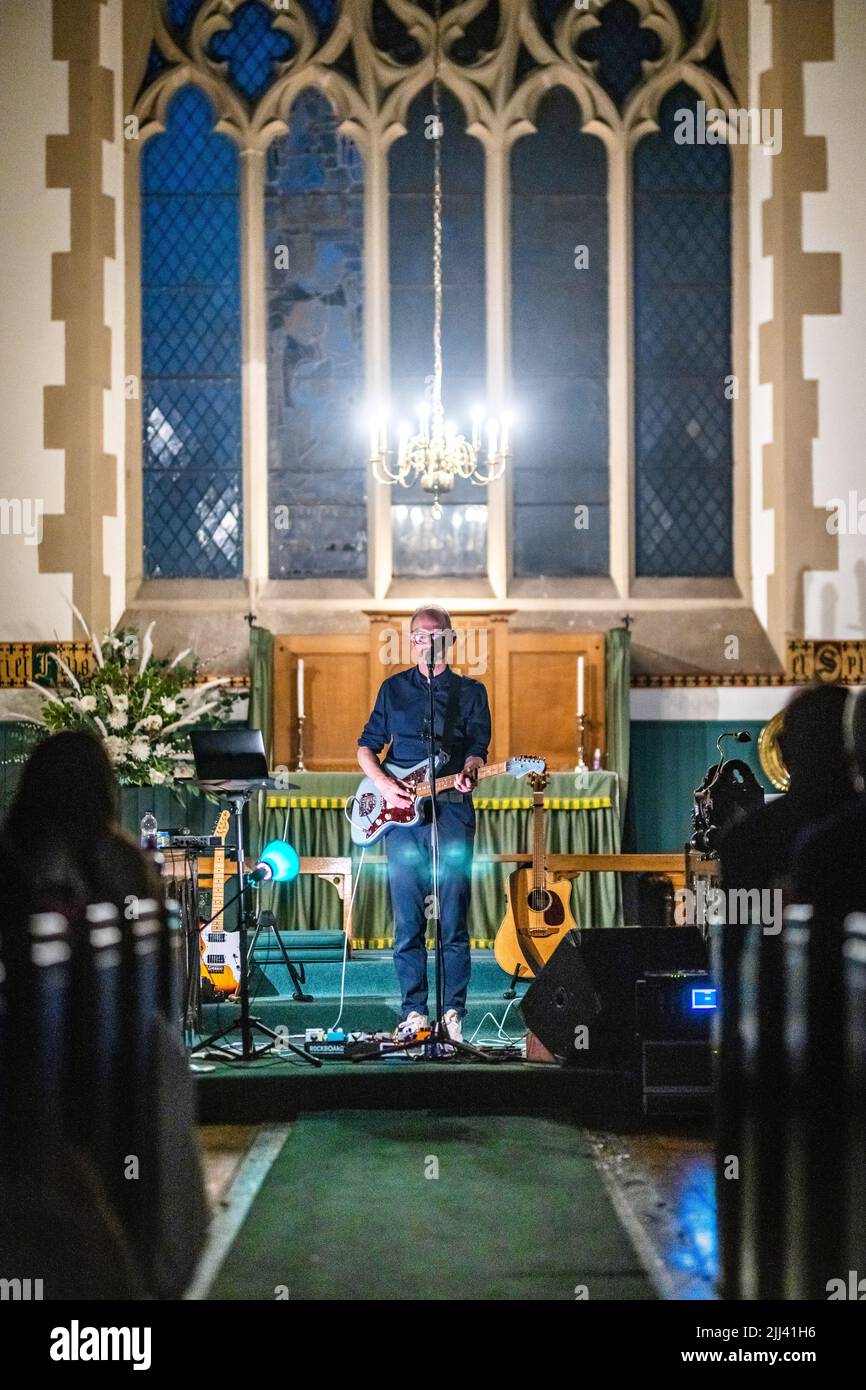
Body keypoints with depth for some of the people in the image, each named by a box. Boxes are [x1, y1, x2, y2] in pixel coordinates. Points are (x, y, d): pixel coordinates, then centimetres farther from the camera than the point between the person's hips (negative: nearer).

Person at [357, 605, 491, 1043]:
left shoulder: (470, 691, 12)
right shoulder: (393, 688, 15)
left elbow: (478, 746, 4)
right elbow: (367, 746, 14)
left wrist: (468, 772, -19)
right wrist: (384, 783, -5)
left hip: (452, 810, -1)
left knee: (454, 920, -3)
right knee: (407, 920, 1)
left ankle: (453, 1012, 2)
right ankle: (414, 1012, 6)